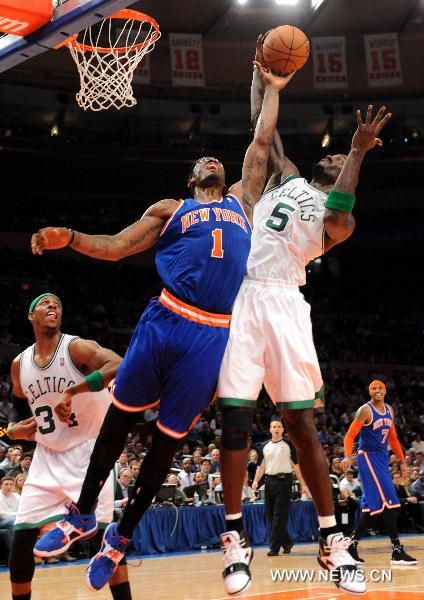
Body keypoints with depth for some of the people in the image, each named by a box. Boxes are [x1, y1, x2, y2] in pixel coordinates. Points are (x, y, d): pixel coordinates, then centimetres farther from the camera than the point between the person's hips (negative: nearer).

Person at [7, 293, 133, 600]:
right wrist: (14, 428, -2)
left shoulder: (77, 347, -12)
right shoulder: (20, 364, 5)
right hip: (48, 457, 5)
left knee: (102, 531, -14)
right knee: (21, 537, 0)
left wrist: (73, 391, -35)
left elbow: (118, 366, -31)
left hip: (87, 451, -5)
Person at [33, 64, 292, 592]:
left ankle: (121, 536, 19)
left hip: (213, 335, 1)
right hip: (164, 323, -1)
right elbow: (114, 247, 10)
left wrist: (272, 90, 33)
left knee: (168, 439, 6)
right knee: (120, 417, 4)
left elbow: (261, 142, 26)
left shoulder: (242, 200, 23)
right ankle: (82, 515, 22)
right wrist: (68, 238, -7)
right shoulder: (171, 210, 16)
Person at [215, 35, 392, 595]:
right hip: (243, 299, 3)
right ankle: (235, 536, 2)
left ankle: (331, 538, 0)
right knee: (235, 418, -4)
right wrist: (261, 72, 29)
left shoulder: (335, 218, 8)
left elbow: (338, 218, -17)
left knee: (302, 422, -6)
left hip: (283, 303, -3)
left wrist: (358, 153, -21)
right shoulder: (288, 178, 22)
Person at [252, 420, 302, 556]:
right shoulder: (265, 446, 11)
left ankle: (274, 548, -7)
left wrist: (302, 482, -5)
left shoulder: (288, 445, 1)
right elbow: (261, 466, 12)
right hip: (269, 481, 5)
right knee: (270, 513, 7)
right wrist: (256, 481, -2)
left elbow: (296, 464, 0)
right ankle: (287, 542, 22)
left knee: (280, 516, -7)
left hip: (284, 480, -5)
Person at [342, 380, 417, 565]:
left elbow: (392, 438, 22)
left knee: (373, 505, 8)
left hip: (382, 459, 8)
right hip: (368, 457, -8)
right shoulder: (365, 410, -10)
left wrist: (402, 460, 20)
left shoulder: (389, 410, 12)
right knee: (387, 502, -15)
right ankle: (397, 551, -15)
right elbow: (350, 435, -13)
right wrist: (348, 456, -27)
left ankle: (352, 544, 16)